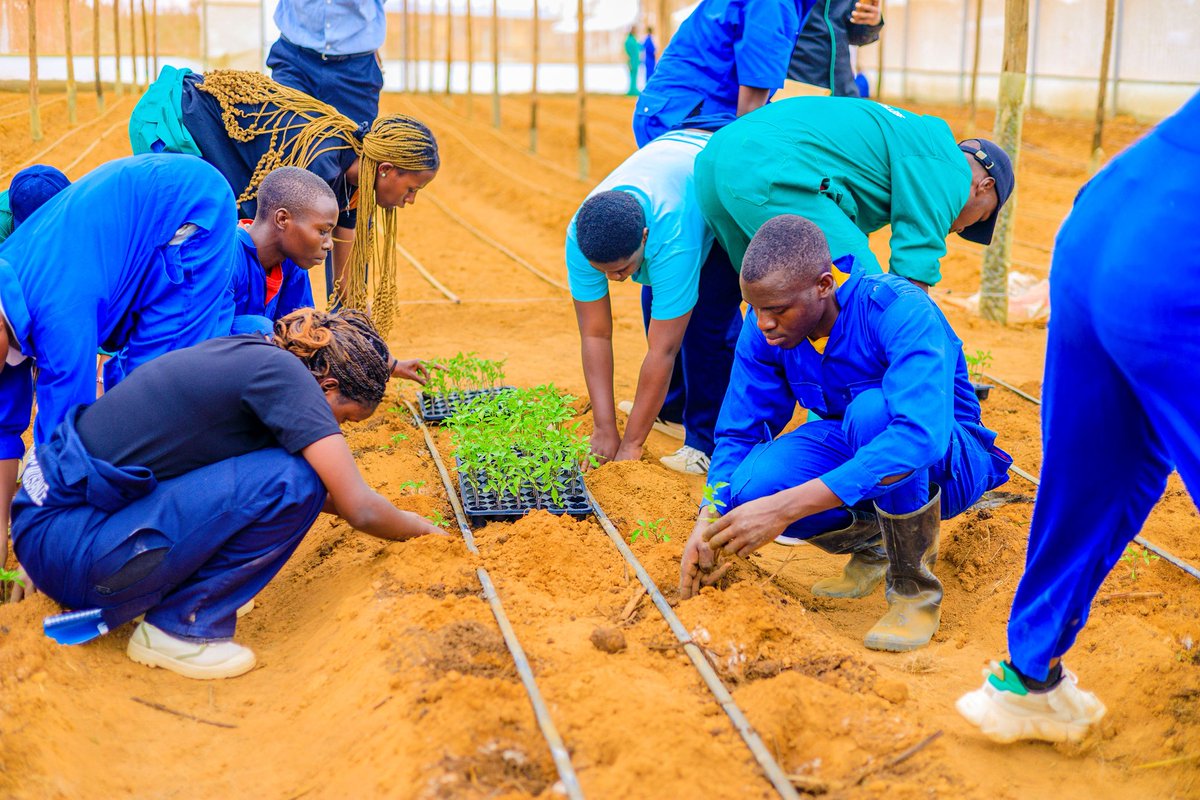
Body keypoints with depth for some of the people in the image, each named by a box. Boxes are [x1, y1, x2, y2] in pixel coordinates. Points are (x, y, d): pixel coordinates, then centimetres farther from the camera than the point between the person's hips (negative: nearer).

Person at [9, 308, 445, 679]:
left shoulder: (244, 350, 13)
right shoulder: (281, 370, -13)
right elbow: (361, 508, -14)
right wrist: (419, 528, 4)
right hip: (69, 555, -9)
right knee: (294, 480, -17)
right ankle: (178, 629, -3)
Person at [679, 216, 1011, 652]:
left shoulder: (900, 311, -31)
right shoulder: (764, 327, -13)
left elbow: (922, 434, -44)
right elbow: (739, 431, -4)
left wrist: (785, 507, -49)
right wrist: (710, 519, -22)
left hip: (947, 462, -5)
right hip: (849, 449, 5)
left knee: (871, 409, -38)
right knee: (750, 488, -26)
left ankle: (916, 589, -19)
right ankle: (873, 539, 4)